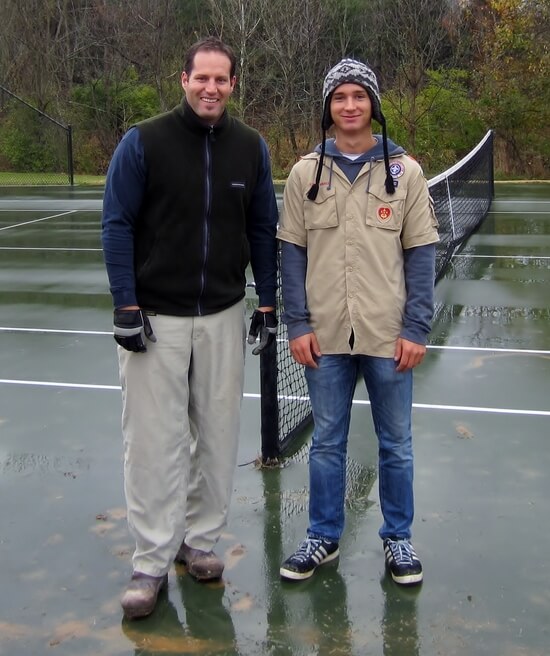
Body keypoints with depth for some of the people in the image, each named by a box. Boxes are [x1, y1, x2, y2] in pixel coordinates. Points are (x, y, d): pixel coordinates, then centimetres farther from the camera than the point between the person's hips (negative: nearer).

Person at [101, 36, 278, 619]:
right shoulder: (143, 142, -5)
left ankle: (200, 539, 26)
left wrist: (267, 304, 6)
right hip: (153, 318, -3)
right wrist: (126, 306, -11)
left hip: (223, 316, 3)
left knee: (217, 435, 9)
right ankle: (152, 561, 12)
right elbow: (117, 226, -5)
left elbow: (263, 230, 9)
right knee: (154, 441, 0)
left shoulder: (251, 148, 4)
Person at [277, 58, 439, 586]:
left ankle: (398, 538, 30)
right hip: (325, 337, 1)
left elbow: (421, 254, 0)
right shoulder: (305, 172, 3)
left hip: (389, 337, -1)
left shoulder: (404, 171, 0)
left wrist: (416, 329, -5)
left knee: (396, 443, 11)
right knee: (326, 443, 13)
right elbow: (292, 253, 4)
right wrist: (297, 325, -2)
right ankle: (323, 537, 29)